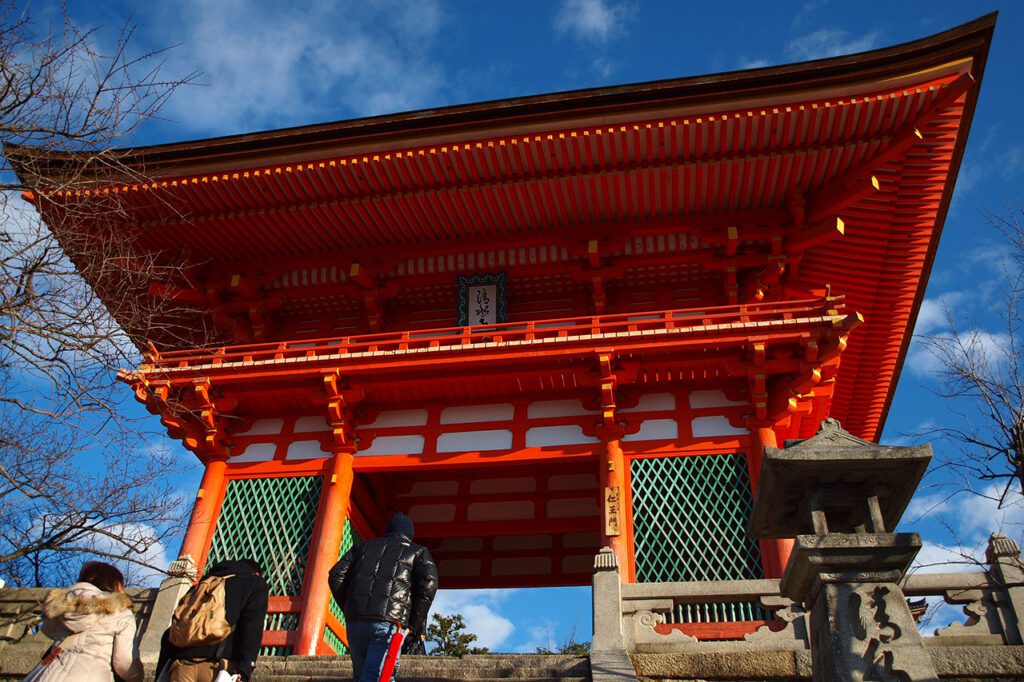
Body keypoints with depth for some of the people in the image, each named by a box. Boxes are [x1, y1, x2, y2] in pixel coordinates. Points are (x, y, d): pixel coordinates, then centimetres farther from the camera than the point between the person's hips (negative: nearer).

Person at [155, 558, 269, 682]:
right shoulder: (256, 584, 17)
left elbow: (170, 634, 24)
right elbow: (252, 629, -2)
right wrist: (243, 672, -10)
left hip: (181, 664, 5)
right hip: (216, 664, -5)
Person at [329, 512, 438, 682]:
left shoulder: (364, 546, 27)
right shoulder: (418, 551, 18)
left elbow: (336, 576, 14)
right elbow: (428, 583, -2)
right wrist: (417, 625, 3)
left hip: (355, 621, 4)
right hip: (389, 621, -3)